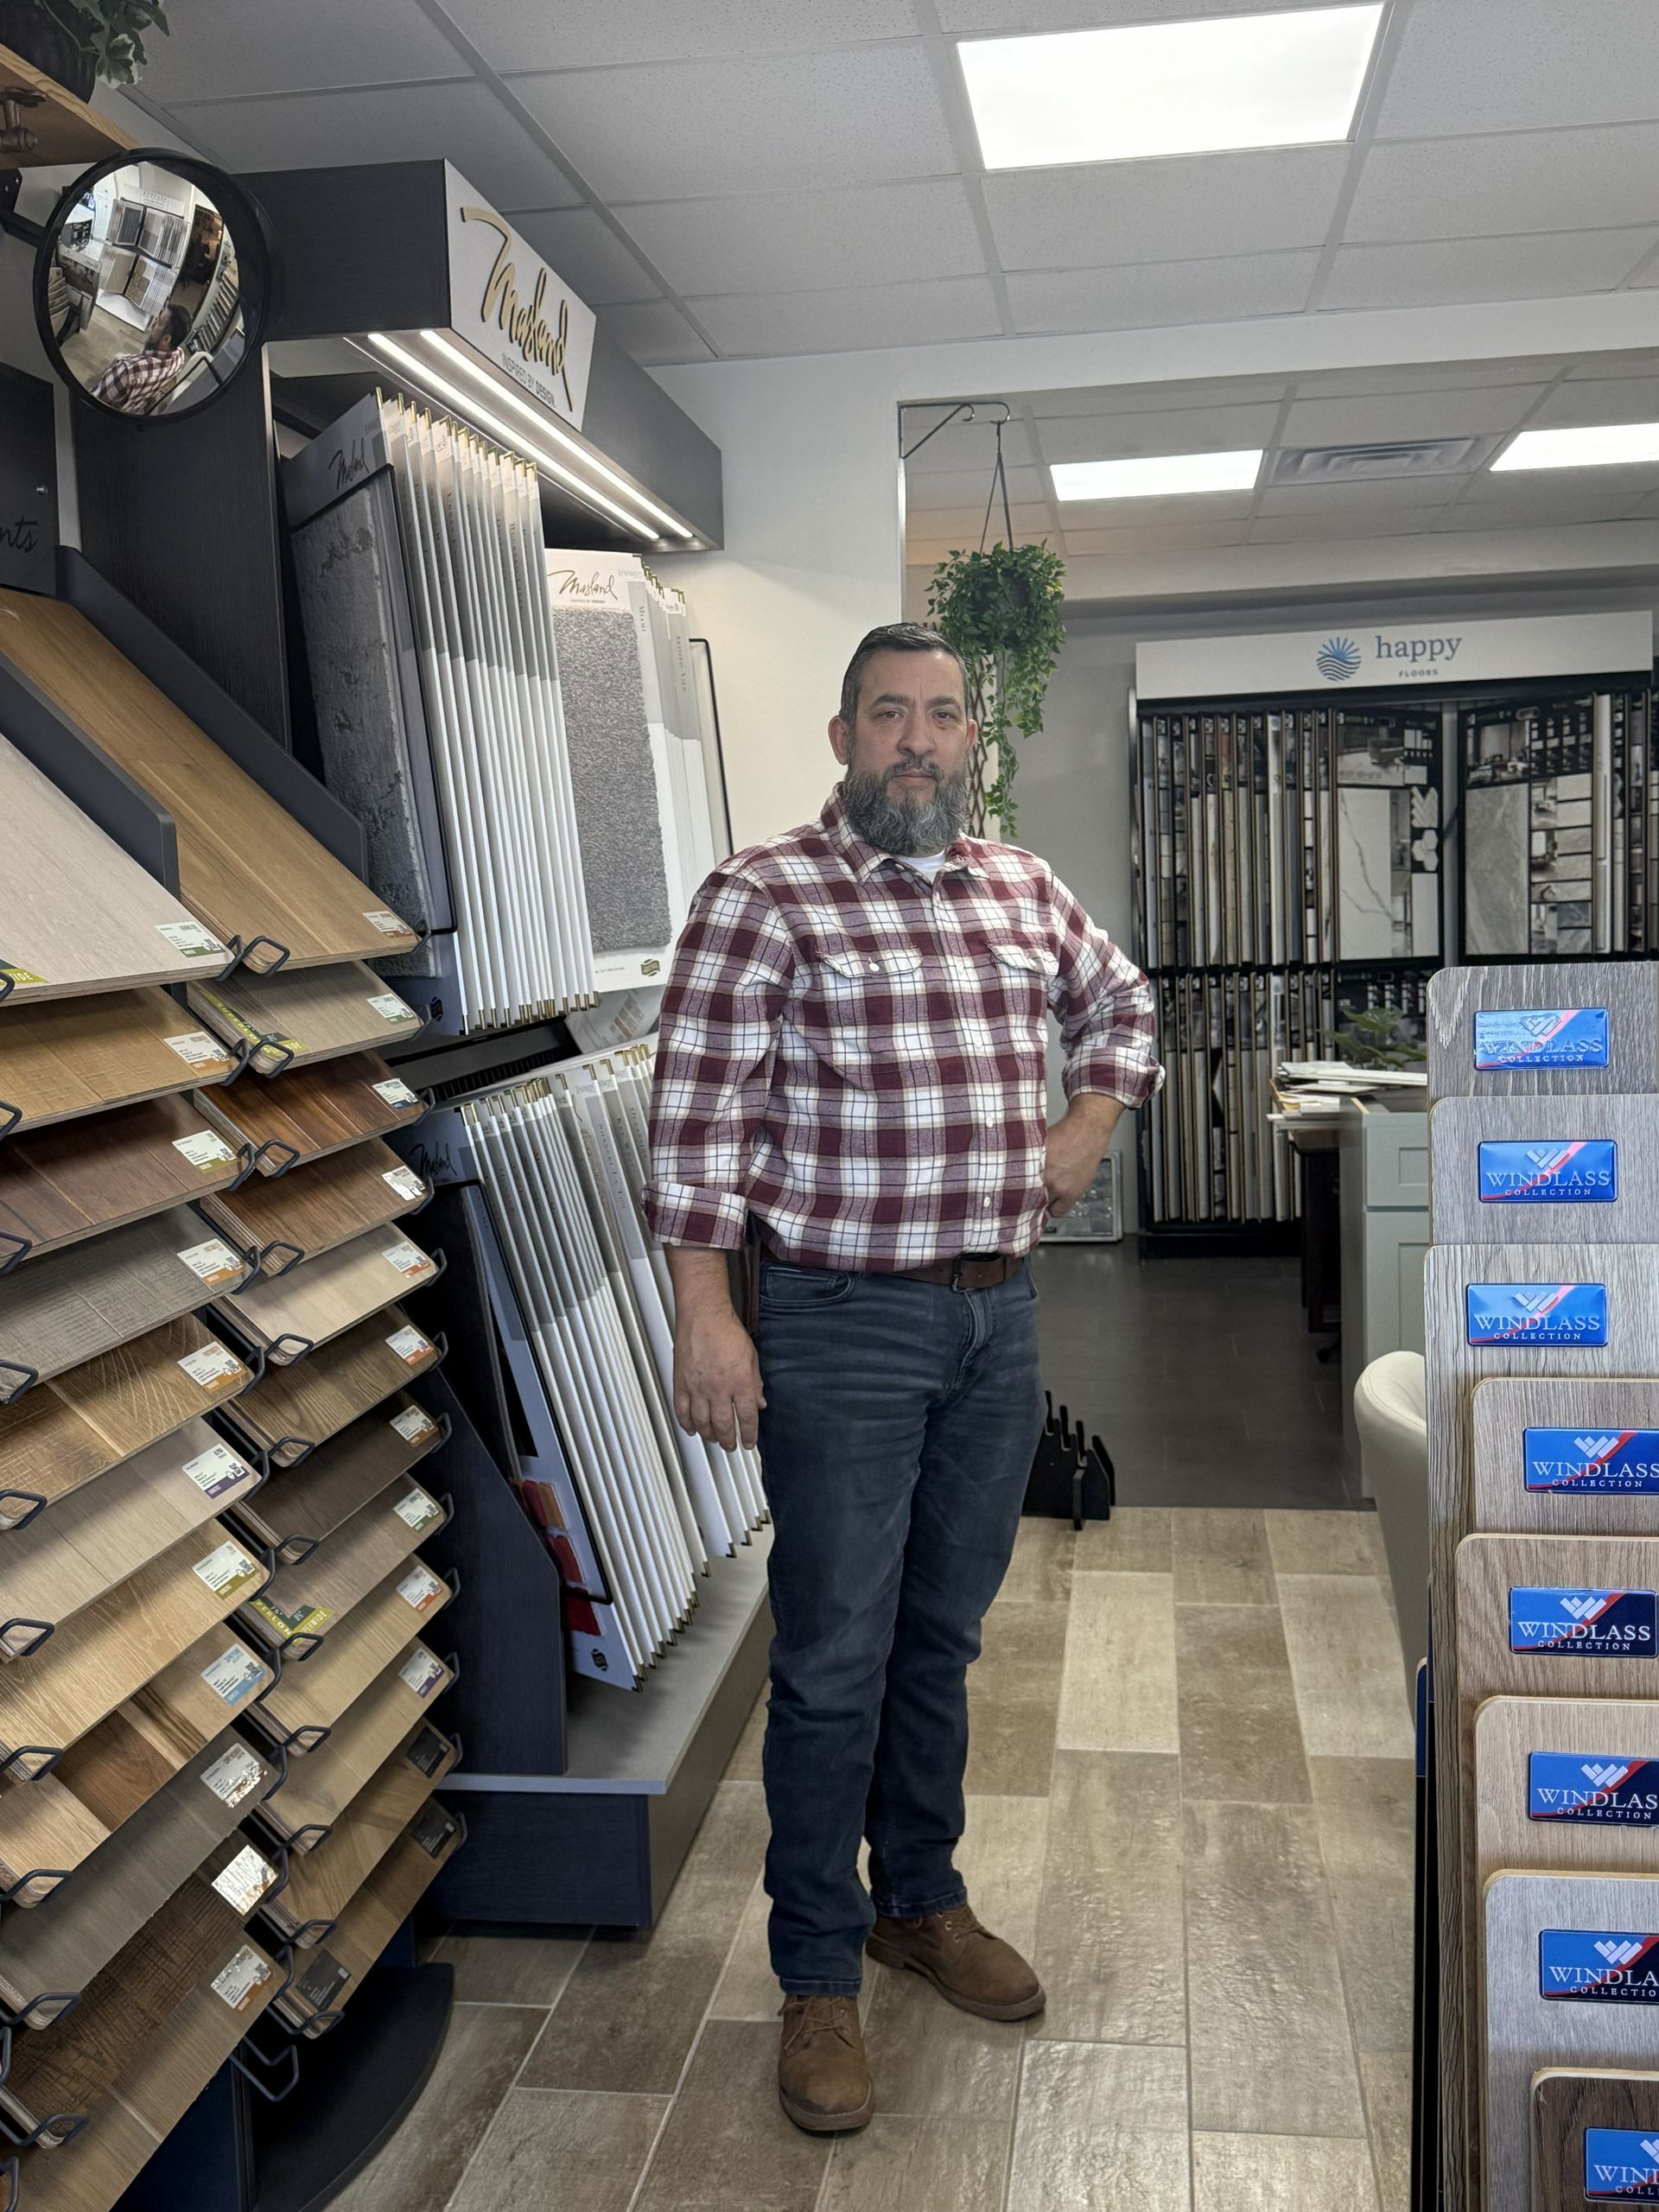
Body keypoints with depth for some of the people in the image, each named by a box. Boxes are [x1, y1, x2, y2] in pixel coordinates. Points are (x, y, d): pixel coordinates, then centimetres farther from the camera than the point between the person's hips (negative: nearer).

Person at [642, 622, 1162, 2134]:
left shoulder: (1024, 889, 9)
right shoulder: (762, 896, -9)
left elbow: (1122, 1003, 27)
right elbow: (698, 1112, -13)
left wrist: (1087, 1128, 11)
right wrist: (702, 1315, -17)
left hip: (1000, 1319, 6)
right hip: (841, 1326, -5)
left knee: (944, 1637, 18)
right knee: (835, 1663, 3)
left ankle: (922, 1901, 38)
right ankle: (819, 1978, 21)